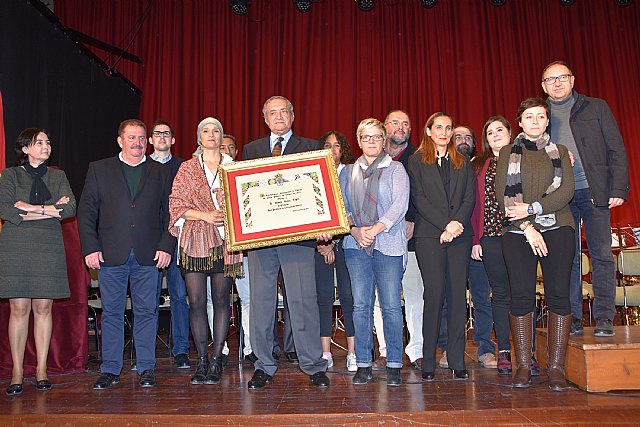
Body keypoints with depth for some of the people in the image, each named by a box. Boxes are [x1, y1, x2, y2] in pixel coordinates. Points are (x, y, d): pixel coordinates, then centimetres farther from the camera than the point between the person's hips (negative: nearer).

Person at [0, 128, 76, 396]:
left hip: (49, 248, 2)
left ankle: (41, 370, 11)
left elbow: (70, 208, -1)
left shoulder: (57, 176, 14)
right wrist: (50, 210, -10)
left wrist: (33, 208, -9)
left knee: (43, 308, 3)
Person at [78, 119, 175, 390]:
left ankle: (146, 368, 14)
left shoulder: (161, 173, 11)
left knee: (146, 311, 4)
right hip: (110, 255, 0)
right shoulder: (98, 169, 10)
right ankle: (110, 370, 17)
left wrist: (166, 246, -4)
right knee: (111, 312, 6)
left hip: (148, 255, 0)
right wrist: (90, 247, -4)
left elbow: (170, 213, 7)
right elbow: (86, 212, 6)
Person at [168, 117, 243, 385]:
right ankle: (202, 361, 10)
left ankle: (216, 360, 9)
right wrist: (206, 216, -10)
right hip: (195, 239, 0)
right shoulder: (188, 167, 9)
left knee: (221, 300, 1)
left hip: (224, 241, 1)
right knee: (196, 301, -2)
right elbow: (176, 204, 3)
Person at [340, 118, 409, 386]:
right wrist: (354, 230, -8)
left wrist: (376, 228, -14)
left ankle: (394, 365, 8)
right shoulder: (347, 172, 17)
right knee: (361, 305, 1)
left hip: (389, 243, -2)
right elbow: (341, 207, 10)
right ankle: (363, 364, 10)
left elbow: (400, 204, -4)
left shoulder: (395, 169, 8)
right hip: (356, 244, 2)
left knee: (391, 305, -2)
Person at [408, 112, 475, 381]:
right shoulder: (417, 161, 9)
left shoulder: (462, 162, 18)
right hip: (429, 236, -3)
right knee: (434, 295, -7)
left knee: (458, 296, 1)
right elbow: (418, 198, -2)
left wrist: (457, 224, -8)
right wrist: (445, 225, -11)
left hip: (460, 236, 3)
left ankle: (457, 361, 8)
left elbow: (470, 197, 9)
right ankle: (428, 363, 2)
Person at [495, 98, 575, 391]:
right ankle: (523, 366, 2)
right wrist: (528, 228, -9)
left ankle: (556, 367, 2)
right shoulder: (507, 153, 13)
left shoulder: (560, 152, 16)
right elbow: (503, 196, 1)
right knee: (521, 296, -5)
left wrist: (533, 208, -12)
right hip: (518, 232, -1)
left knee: (558, 294, -5)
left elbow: (567, 191, 2)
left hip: (557, 229, 1)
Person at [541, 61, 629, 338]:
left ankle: (604, 319, 7)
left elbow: (616, 150, 6)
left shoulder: (596, 108, 9)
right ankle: (572, 319, 10)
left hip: (594, 191, -1)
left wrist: (619, 189, -4)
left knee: (601, 254, -1)